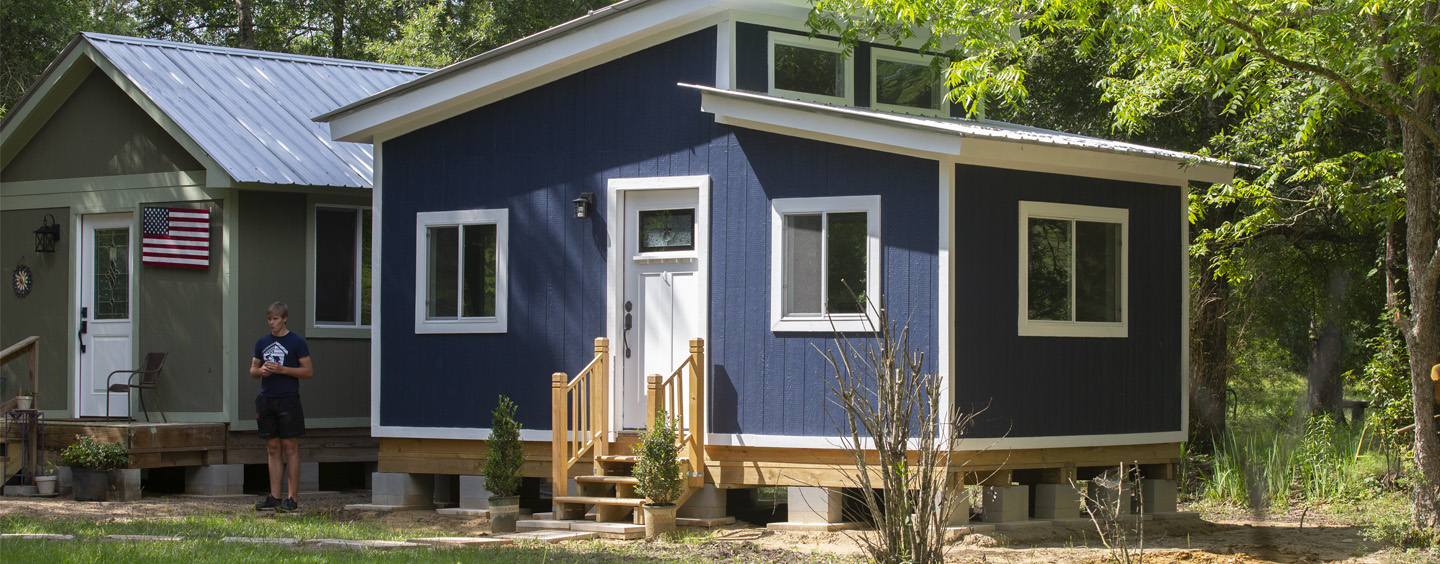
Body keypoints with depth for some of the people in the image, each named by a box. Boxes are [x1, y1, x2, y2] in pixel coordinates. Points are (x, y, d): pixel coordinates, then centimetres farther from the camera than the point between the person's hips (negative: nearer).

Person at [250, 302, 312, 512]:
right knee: (272, 449, 6)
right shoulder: (262, 343, 14)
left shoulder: (296, 342, -1)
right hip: (266, 399, 5)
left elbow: (308, 371, -3)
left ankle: (292, 498, -2)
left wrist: (282, 369, -14)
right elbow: (252, 370, 20)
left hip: (288, 400, -5)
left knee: (290, 448, -4)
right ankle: (274, 497, 9)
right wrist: (261, 371, -3)